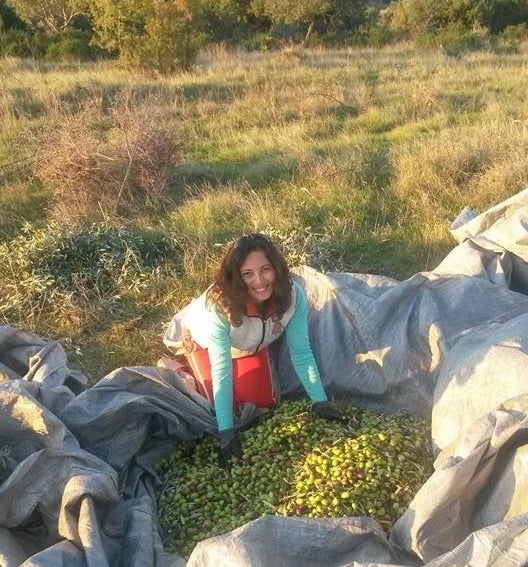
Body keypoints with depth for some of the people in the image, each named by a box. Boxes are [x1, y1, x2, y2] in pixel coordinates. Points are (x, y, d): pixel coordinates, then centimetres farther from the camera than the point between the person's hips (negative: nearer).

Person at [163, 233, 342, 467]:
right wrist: (226, 431, -40)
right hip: (204, 341, -3)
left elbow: (301, 352, -22)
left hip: (251, 344, 4)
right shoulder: (220, 304, -44)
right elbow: (221, 369, -39)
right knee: (226, 403, -6)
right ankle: (191, 371, 20)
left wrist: (320, 401, -25)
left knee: (263, 402, 3)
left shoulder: (292, 295, -34)